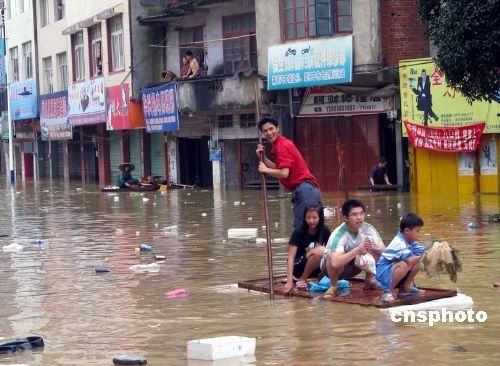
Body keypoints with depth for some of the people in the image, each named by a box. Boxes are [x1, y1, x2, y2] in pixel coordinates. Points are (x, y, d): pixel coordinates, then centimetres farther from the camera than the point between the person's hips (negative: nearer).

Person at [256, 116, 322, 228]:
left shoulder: (283, 146, -12)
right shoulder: (279, 145, 18)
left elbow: (284, 173, -19)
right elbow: (278, 169, 18)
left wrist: (265, 170, -5)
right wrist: (263, 157, 11)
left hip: (304, 190, -10)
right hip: (305, 190, 10)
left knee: (300, 227, -11)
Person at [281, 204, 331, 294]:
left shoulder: (325, 230, -5)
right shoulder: (298, 232, -18)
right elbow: (291, 257, -23)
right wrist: (289, 282, -33)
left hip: (316, 268, 5)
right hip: (299, 267, -5)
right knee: (319, 250, -33)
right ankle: (302, 279, -15)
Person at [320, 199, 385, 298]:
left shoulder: (368, 228, -19)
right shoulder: (339, 234, -35)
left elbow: (383, 249, -16)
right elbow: (335, 262, -47)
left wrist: (372, 247, -38)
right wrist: (357, 250, -46)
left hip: (353, 265, 4)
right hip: (330, 267, -4)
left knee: (374, 249, -18)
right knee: (333, 258, -39)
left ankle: (369, 280, -2)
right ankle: (333, 287, -12)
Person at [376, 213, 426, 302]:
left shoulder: (410, 241, 4)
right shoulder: (398, 243, -25)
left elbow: (422, 251, 0)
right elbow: (410, 260, -35)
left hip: (395, 269, 9)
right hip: (383, 271, -9)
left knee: (417, 262, -1)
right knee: (404, 265, -35)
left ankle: (405, 287, 8)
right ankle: (388, 291, -22)